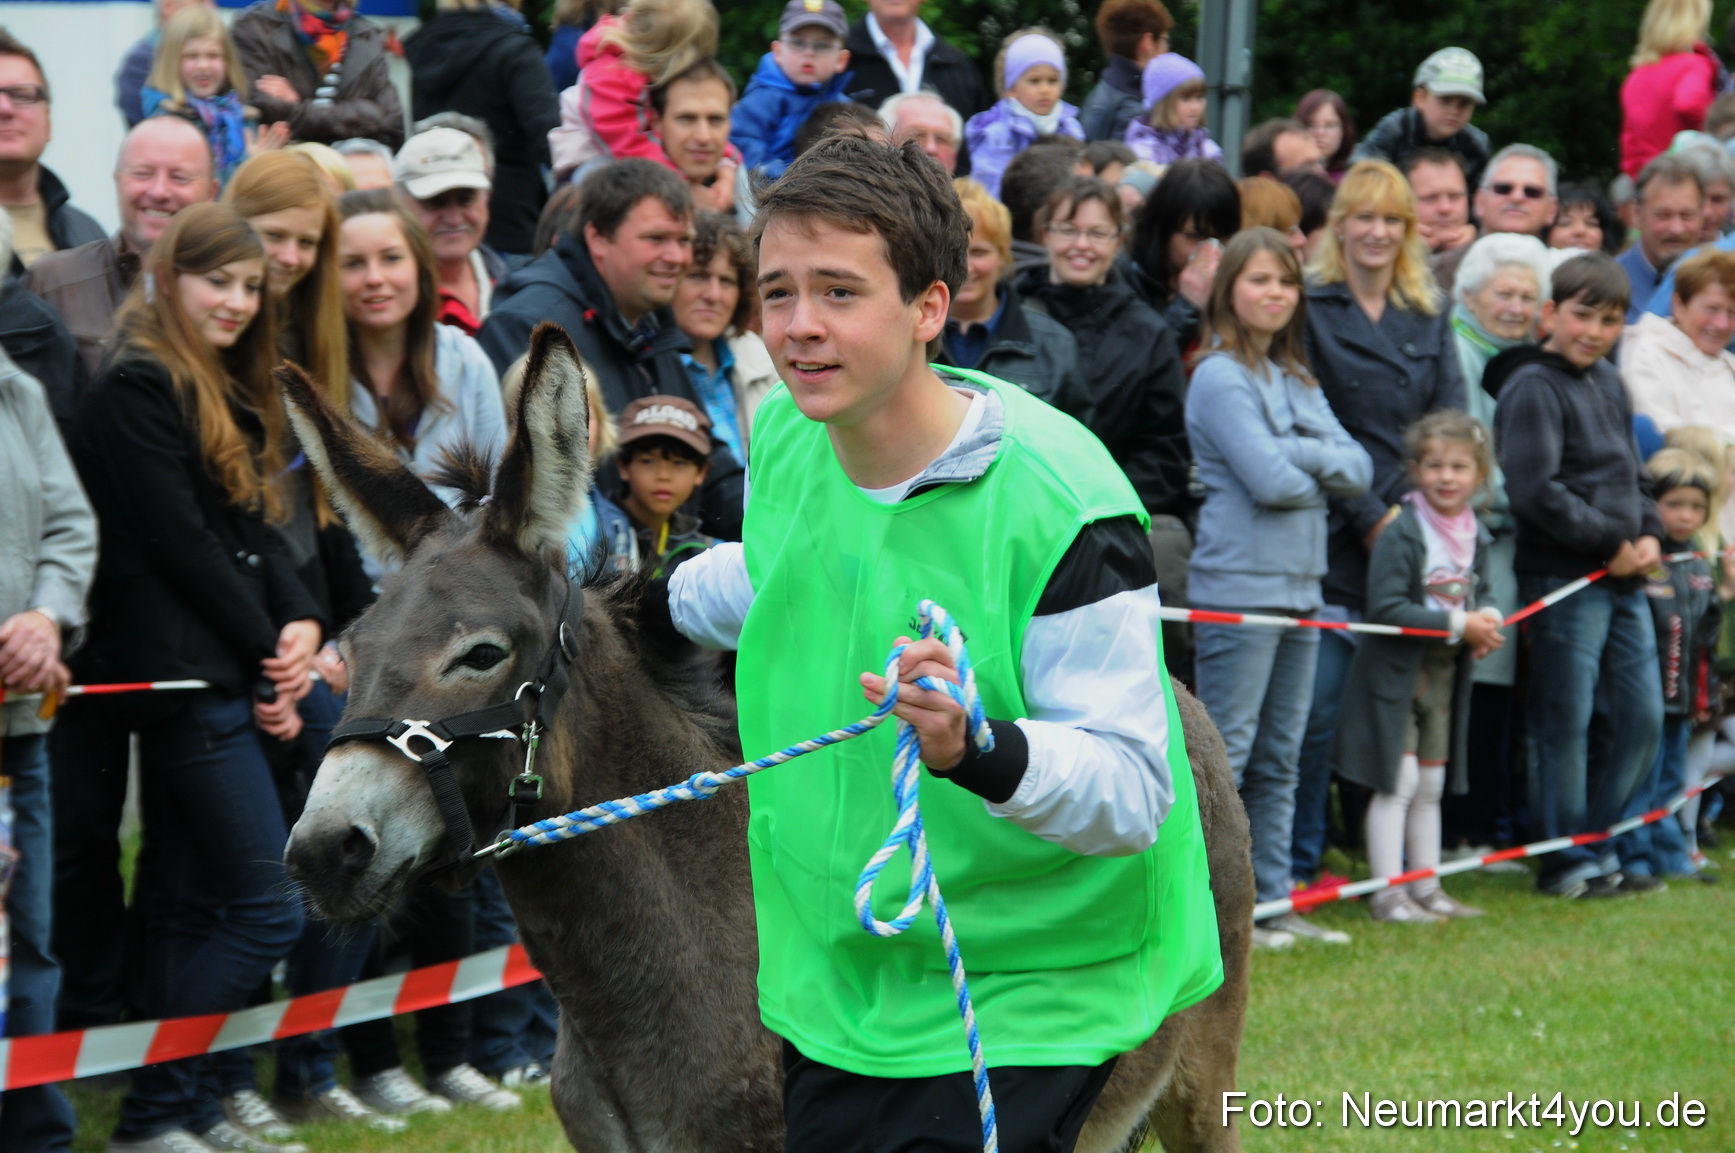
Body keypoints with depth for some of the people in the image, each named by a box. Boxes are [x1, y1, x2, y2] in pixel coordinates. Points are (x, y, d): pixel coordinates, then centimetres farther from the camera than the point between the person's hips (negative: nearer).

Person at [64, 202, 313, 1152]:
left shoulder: (227, 393, 19)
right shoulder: (138, 386, -11)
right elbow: (180, 543, -15)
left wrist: (300, 626, -3)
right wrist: (267, 659, -9)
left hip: (231, 678, 10)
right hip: (187, 676, -10)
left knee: (185, 907, 12)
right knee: (270, 910, -10)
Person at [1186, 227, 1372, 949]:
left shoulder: (1297, 380, 17)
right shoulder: (1221, 377, -8)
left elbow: (1359, 469, 8)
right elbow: (1268, 479, -18)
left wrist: (1302, 455, -10)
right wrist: (1321, 477, 0)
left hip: (1301, 586, 8)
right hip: (1239, 585, -8)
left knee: (1278, 762, 12)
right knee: (1223, 755, -7)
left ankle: (1270, 901, 17)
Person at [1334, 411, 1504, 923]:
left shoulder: (1474, 535, 6)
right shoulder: (1402, 532, -18)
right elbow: (1386, 607, -24)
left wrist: (1487, 618, -5)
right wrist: (1459, 624, -22)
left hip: (1446, 672, 7)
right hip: (1397, 670, -7)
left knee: (1431, 785, 14)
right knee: (1397, 782, -7)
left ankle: (1427, 888, 22)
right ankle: (1387, 894, -2)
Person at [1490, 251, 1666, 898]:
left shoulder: (1609, 384, 16)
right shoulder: (1532, 388, -10)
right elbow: (1536, 491, -18)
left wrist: (1648, 535, 4)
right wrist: (1613, 544, -13)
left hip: (1623, 579, 8)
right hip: (1563, 580, -8)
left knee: (1640, 716, 10)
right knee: (1566, 723, -4)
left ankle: (1594, 839, 22)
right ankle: (1566, 861, 5)